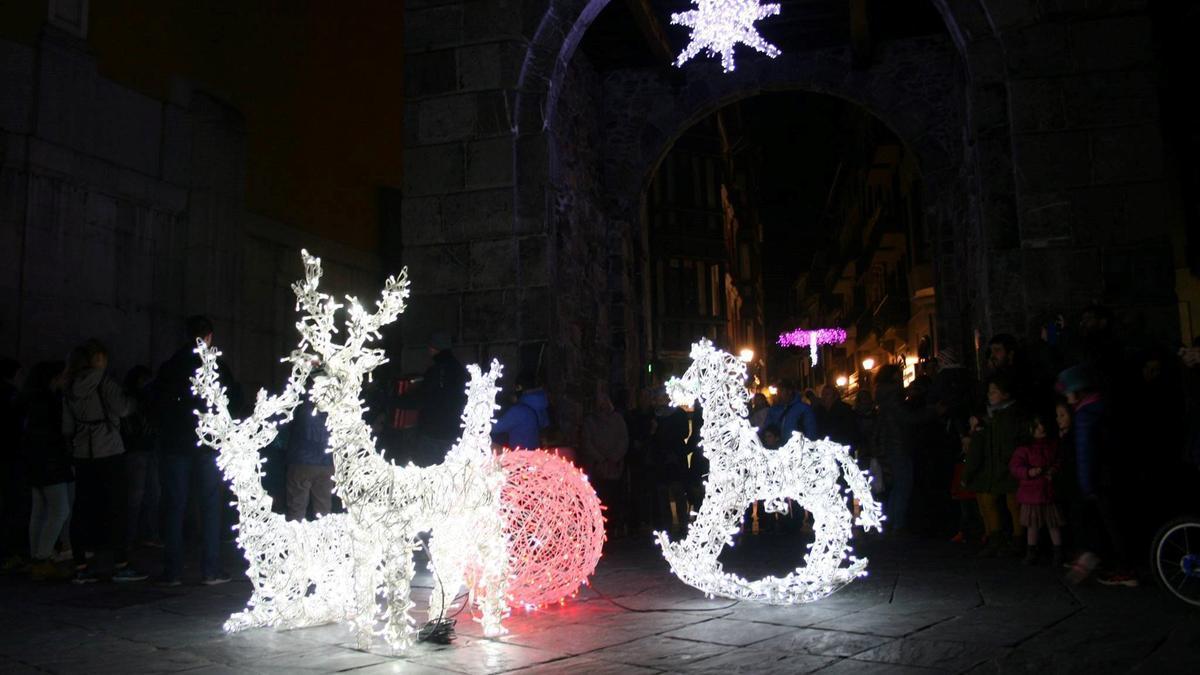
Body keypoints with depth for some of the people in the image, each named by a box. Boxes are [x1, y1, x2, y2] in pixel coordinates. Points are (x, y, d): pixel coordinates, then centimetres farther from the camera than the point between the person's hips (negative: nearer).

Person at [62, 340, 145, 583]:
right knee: (115, 508, -1)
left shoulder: (71, 387, 12)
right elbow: (122, 408, -13)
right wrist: (131, 399, 7)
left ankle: (81, 567, 10)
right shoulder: (102, 379, -8)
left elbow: (67, 428, 14)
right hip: (108, 452, -6)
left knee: (82, 509, 8)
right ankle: (121, 565, 1)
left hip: (82, 454, 6)